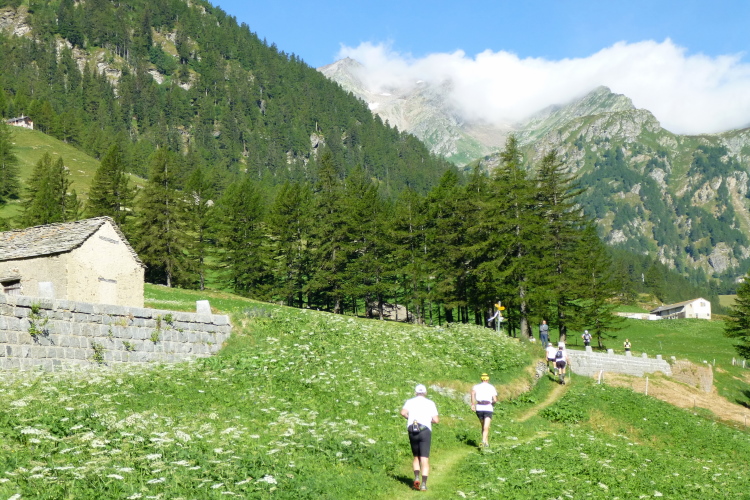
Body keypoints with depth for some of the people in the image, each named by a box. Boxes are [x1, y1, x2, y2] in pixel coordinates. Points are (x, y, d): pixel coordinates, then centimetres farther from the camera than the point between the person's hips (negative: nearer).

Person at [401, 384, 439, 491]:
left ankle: (416, 477, -3)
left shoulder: (410, 401, 10)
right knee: (425, 459, -2)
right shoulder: (430, 403, 9)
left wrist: (410, 418, 10)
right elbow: (436, 420, 0)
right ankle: (424, 483, -10)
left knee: (416, 457, 17)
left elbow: (403, 413, -9)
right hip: (425, 431, -2)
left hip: (412, 431, 2)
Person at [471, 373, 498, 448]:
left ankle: (487, 442, 25)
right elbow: (495, 400, 4)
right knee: (486, 428, -10)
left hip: (479, 408, 2)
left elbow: (473, 392, -11)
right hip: (488, 408, -2)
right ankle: (484, 441, -32)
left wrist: (473, 404, -14)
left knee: (483, 426, 21)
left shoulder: (477, 386, 13)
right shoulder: (491, 387, 13)